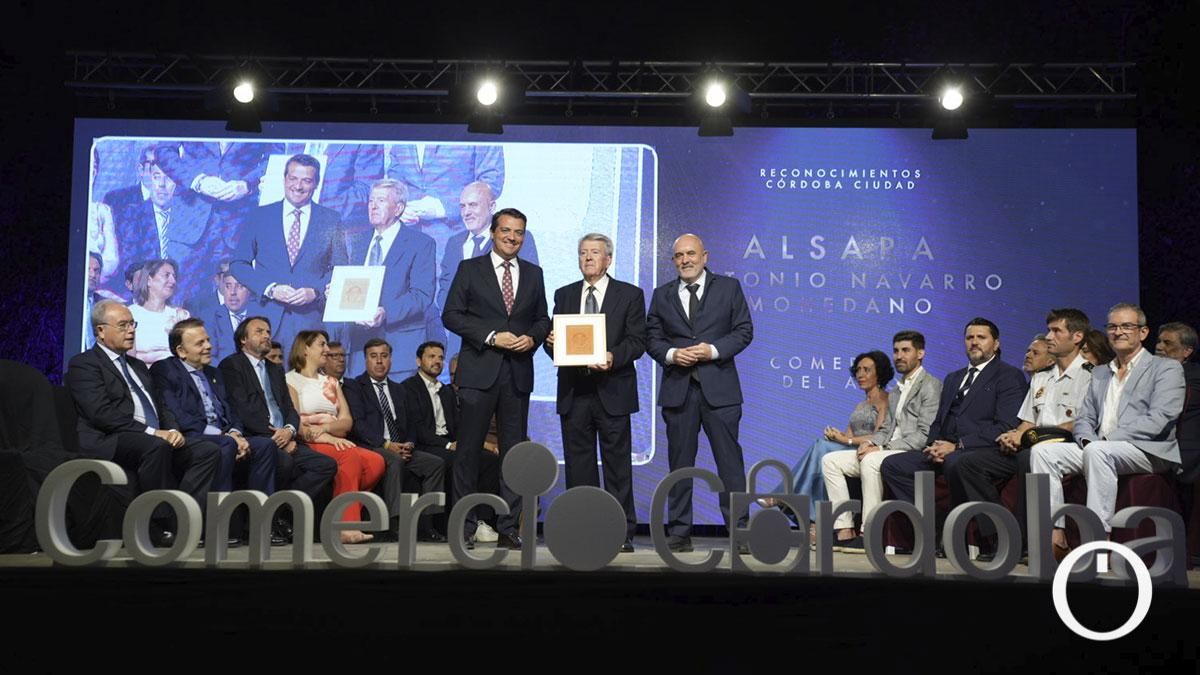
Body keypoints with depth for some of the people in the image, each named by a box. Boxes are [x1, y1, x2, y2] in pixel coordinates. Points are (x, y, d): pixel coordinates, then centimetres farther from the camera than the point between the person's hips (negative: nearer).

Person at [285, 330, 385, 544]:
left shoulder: (330, 382, 24)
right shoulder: (290, 380, 6)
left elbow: (347, 421, 11)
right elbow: (296, 423, -7)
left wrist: (326, 427, -11)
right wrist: (329, 438, -18)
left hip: (336, 443, 6)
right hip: (308, 445, -6)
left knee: (376, 462, -24)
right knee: (350, 457, -34)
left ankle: (342, 519, -21)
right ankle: (346, 527, -34)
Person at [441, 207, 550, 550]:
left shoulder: (533, 274, 14)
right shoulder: (470, 269, 4)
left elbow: (542, 319, 16)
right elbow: (451, 315, -2)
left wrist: (532, 338, -6)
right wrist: (491, 336, -13)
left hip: (518, 373, 3)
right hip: (479, 371, -3)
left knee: (514, 450, 5)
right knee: (469, 448, -1)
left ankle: (508, 528, 12)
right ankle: (465, 526, 8)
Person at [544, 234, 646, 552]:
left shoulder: (630, 295, 5)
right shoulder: (564, 295, 15)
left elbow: (637, 341, -2)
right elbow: (554, 338, 15)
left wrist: (614, 357, -20)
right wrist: (552, 342, -8)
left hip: (612, 391, -3)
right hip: (574, 391, 3)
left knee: (617, 463, 0)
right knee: (578, 463, 6)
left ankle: (622, 534, 6)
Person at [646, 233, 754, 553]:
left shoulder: (729, 287, 6)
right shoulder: (662, 295, 12)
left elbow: (743, 330, 2)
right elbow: (652, 337, 9)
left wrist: (713, 350, -12)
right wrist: (671, 354, -11)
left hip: (719, 387, -2)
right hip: (677, 389, 2)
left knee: (730, 461, -2)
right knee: (680, 463, 6)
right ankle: (679, 533, 12)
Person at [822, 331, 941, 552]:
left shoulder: (931, 386, -4)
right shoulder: (896, 391, 25)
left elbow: (925, 435, -14)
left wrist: (882, 449, -17)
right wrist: (870, 442, -2)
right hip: (887, 452, 9)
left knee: (870, 461, -36)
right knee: (830, 460, -4)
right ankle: (845, 530, -12)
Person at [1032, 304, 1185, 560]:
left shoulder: (1166, 368, 5)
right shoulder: (1099, 374, 25)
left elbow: (1158, 421, -10)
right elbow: (1084, 419, 19)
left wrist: (1106, 440, -17)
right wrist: (1087, 440, -6)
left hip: (1148, 452, -6)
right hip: (1098, 450, 6)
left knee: (1098, 452, -37)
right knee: (1042, 451, -16)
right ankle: (1055, 538, -22)